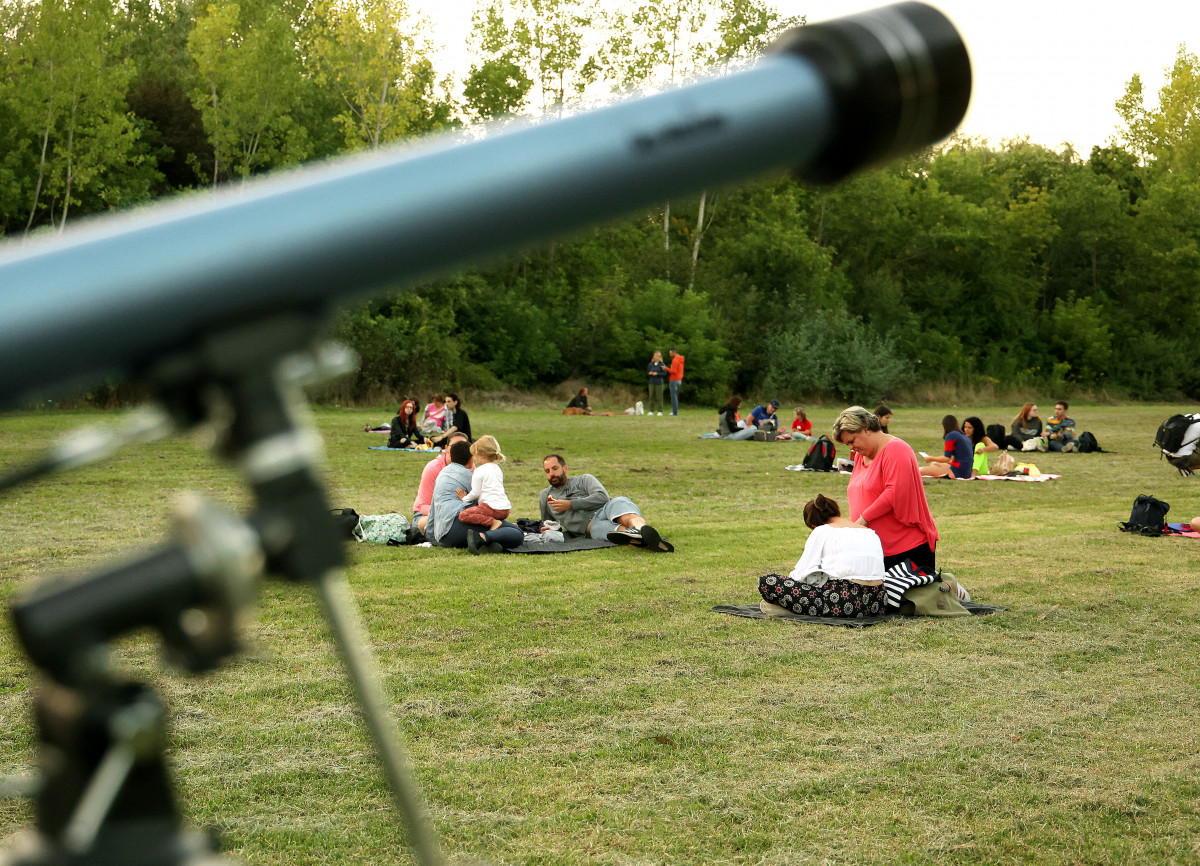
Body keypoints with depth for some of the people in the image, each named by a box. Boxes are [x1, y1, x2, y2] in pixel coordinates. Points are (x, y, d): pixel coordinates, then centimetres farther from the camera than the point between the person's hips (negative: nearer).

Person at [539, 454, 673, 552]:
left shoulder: (584, 480, 21)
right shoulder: (546, 495, 32)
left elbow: (602, 497, 2)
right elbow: (546, 522, 43)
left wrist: (570, 504, 0)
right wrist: (548, 530, 17)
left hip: (606, 508, 0)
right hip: (591, 525, 0)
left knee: (618, 503, -39)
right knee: (597, 527, -39)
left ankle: (639, 526, -75)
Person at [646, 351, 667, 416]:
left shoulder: (662, 364, -4)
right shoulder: (650, 364, 9)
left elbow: (664, 373, -7)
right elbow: (647, 373, 14)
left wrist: (657, 374, -16)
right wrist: (650, 373, -8)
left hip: (659, 383, -4)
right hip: (652, 383, 4)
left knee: (659, 398, -2)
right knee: (651, 397, 3)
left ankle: (660, 411, 4)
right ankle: (651, 411, 8)